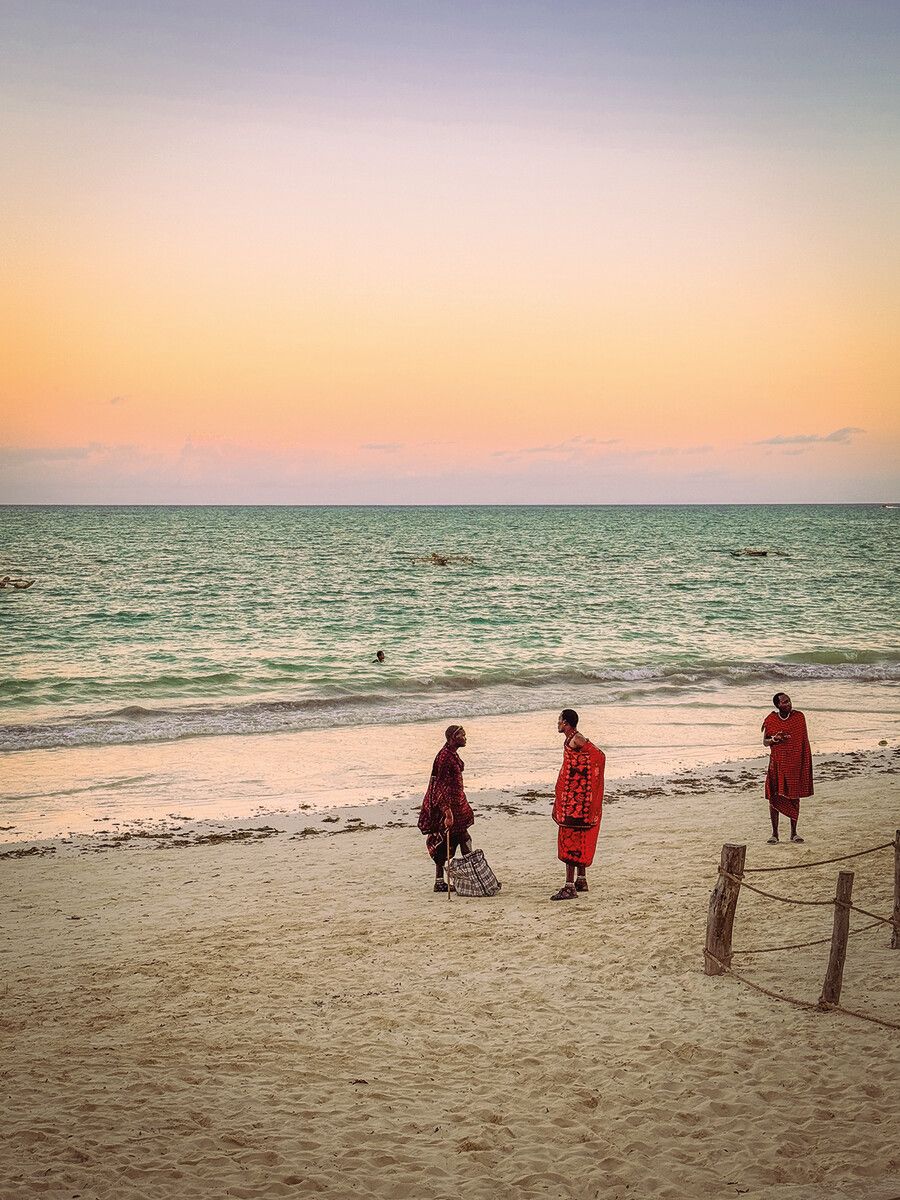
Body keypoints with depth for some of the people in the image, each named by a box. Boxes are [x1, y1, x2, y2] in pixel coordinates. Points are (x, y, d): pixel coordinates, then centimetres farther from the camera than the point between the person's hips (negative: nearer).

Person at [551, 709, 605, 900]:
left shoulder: (577, 740, -15)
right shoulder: (570, 740, 15)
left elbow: (599, 756, -23)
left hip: (575, 798, -10)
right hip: (570, 797, 10)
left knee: (570, 840, -10)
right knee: (578, 838, 16)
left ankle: (569, 887, -11)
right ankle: (581, 880, 26)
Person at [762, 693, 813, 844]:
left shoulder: (799, 717, -1)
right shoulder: (771, 720, -2)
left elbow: (804, 741, 5)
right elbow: (765, 742, 7)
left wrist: (807, 762, 1)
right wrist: (774, 739, -16)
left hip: (795, 763, 0)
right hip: (777, 764, 0)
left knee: (794, 797, 5)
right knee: (774, 797, -1)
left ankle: (794, 833, 16)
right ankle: (774, 833, 8)